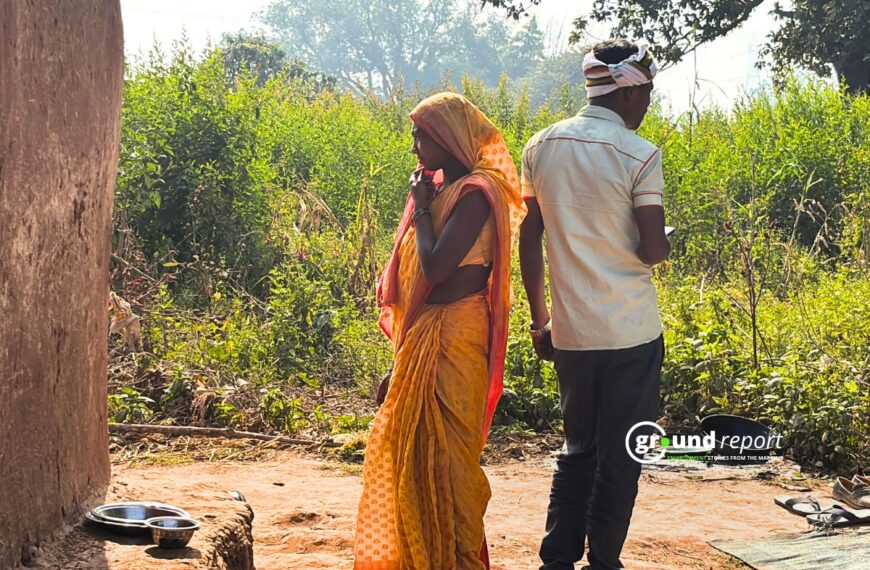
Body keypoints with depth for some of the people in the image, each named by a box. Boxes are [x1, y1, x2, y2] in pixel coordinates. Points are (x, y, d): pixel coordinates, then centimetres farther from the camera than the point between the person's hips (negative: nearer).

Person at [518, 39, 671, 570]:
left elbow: (529, 238, 7)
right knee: (621, 456, 7)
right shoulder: (640, 156, -11)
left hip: (569, 332, 5)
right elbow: (651, 250, -13)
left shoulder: (542, 147, 4)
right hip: (631, 332, -5)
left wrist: (539, 317, 15)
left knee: (579, 447, 19)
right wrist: (667, 241, 10)